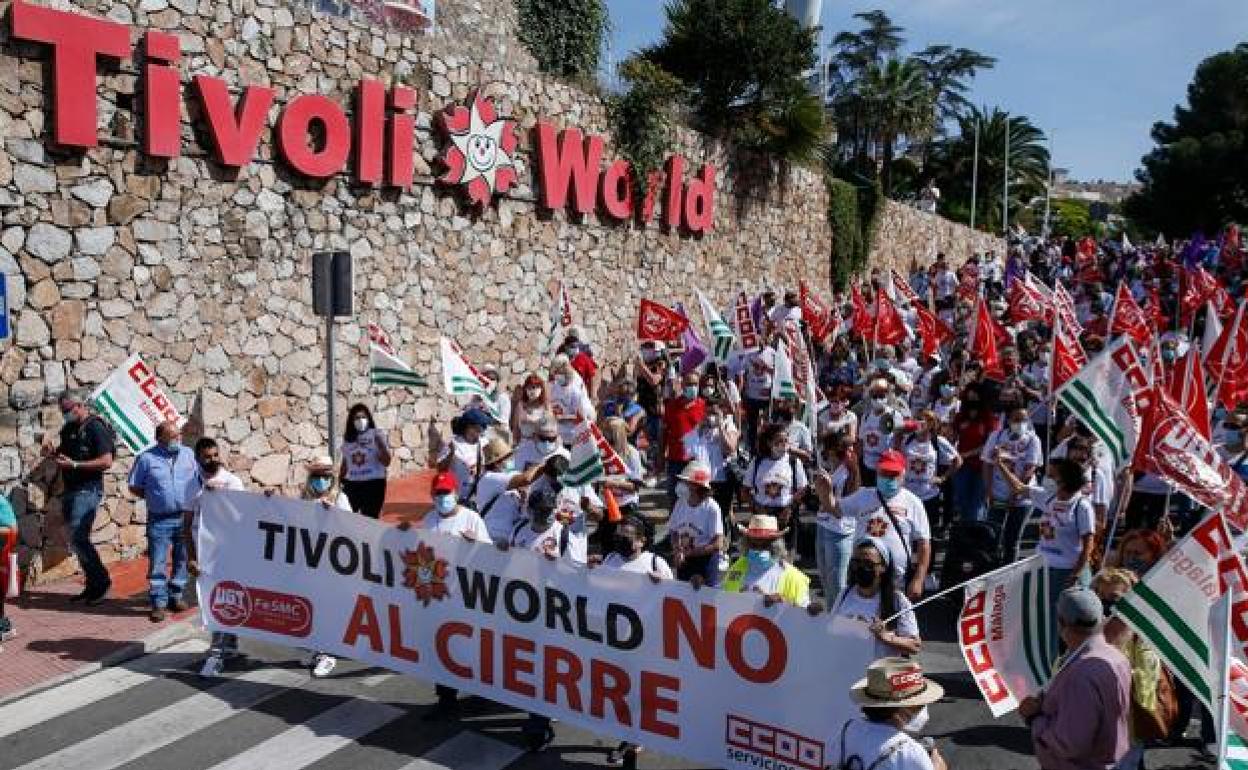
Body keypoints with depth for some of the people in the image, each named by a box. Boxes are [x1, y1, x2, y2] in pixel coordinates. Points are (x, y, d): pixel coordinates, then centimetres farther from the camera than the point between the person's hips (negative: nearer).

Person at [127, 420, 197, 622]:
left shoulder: (189, 454, 8)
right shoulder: (147, 458, 0)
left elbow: (201, 478, 14)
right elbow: (134, 486, 4)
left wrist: (194, 498, 2)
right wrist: (153, 497, -2)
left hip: (186, 517, 3)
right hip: (160, 519, -3)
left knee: (182, 559, 11)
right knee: (157, 562, -2)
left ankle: (176, 596, 24)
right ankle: (158, 603, 4)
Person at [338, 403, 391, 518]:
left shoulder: (376, 435, -5)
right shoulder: (347, 437, 8)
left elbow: (386, 462, -12)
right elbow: (345, 463, 16)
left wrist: (380, 444, -24)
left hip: (373, 484, -4)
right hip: (352, 485, 4)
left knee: (370, 518, 2)